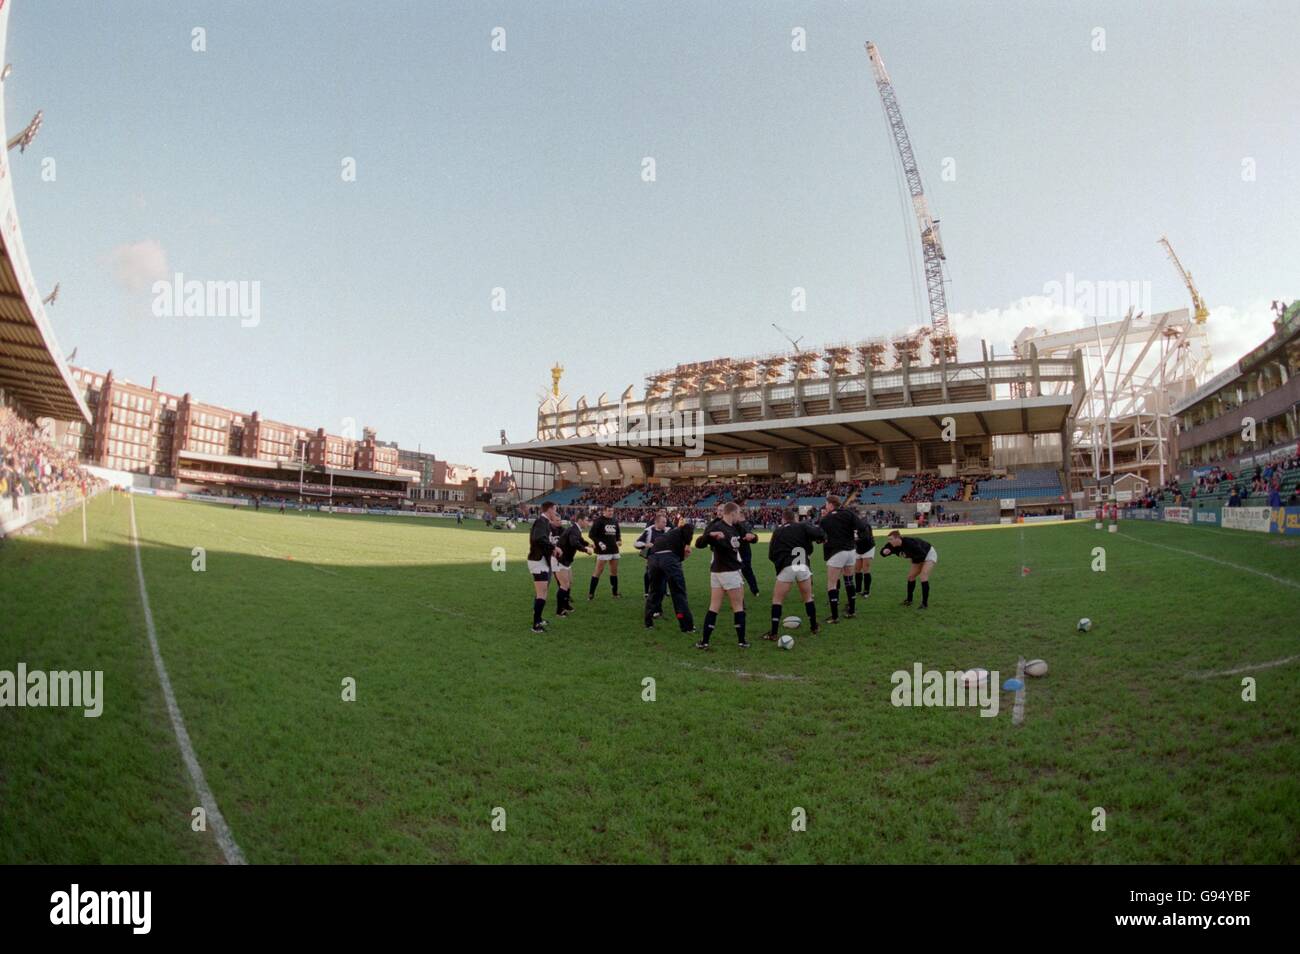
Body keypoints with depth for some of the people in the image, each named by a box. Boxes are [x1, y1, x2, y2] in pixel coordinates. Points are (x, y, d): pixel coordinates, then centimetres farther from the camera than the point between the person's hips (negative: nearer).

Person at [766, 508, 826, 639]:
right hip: (803, 567, 1)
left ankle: (773, 633, 2)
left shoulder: (777, 532, 12)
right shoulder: (802, 526, 9)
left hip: (786, 569, -1)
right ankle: (814, 628, 27)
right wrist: (821, 538, 14)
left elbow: (771, 555, 12)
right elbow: (819, 533, -8)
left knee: (777, 600, 8)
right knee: (808, 597, 21)